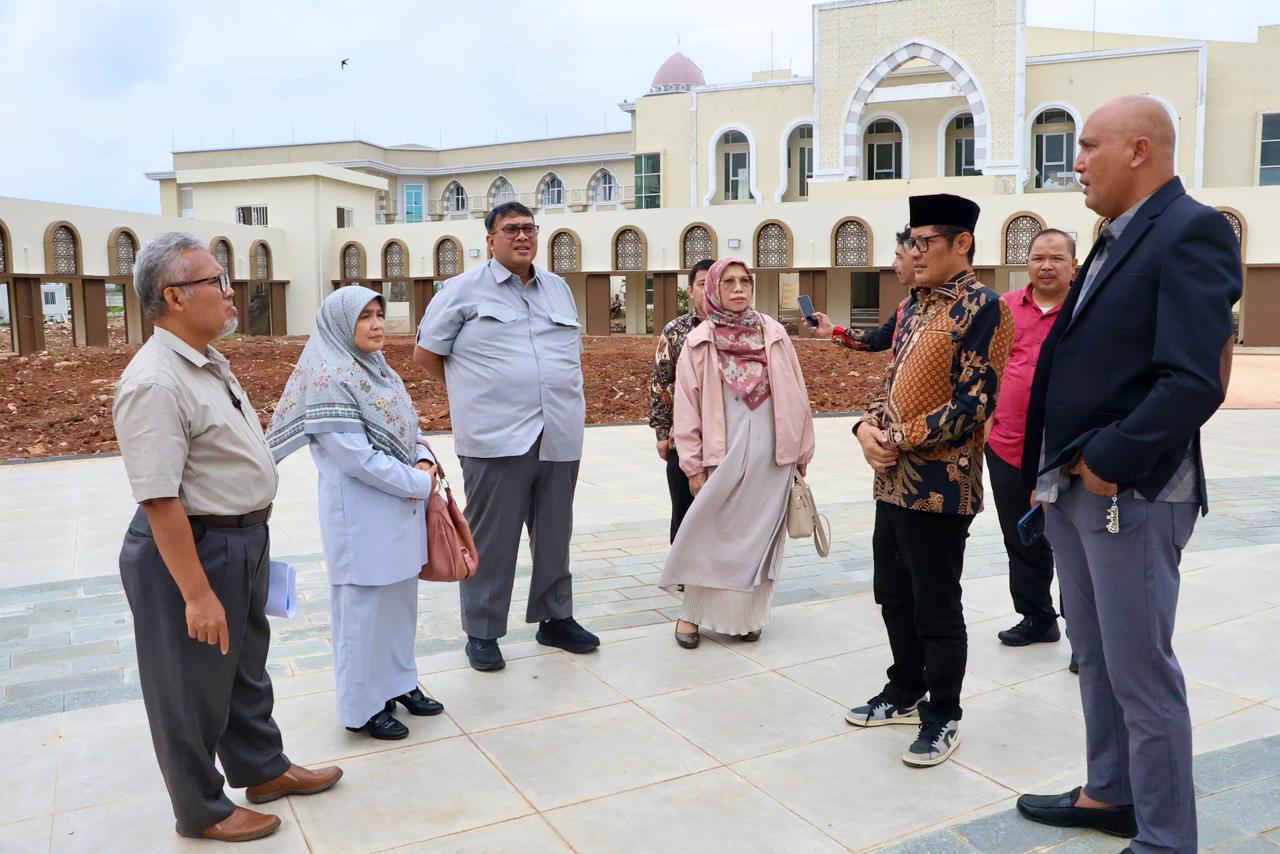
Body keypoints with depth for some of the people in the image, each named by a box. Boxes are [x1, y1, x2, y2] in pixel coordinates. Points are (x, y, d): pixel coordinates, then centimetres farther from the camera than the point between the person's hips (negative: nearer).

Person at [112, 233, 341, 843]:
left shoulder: (209, 363, 7)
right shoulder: (155, 383, -24)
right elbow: (159, 500, -27)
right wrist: (196, 593, -26)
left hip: (243, 541, 9)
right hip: (191, 549, -9)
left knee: (247, 666, 24)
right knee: (195, 684, 10)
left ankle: (263, 769, 44)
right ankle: (202, 812, 30)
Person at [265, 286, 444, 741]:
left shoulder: (381, 371, 11)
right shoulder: (329, 378, -15)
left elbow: (408, 428, 16)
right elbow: (355, 455, -21)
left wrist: (425, 461, -5)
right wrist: (417, 484, -15)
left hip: (402, 506, 8)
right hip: (360, 513, -8)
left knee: (400, 597, 17)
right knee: (364, 605, 2)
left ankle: (397, 682, 33)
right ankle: (363, 706, 16)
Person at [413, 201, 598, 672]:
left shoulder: (560, 288, 17)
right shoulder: (463, 290, 3)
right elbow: (425, 354, 6)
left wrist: (557, 391, 13)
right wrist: (475, 389, 10)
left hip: (560, 435, 5)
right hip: (496, 439, -4)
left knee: (555, 534, 13)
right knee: (492, 539, 1)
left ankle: (555, 619, 28)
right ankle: (482, 633, 14)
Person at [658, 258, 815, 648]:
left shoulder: (774, 333, 4)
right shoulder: (699, 343, -1)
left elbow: (795, 396, 7)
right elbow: (687, 408, -1)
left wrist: (801, 452, 8)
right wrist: (694, 465, -4)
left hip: (771, 455, 2)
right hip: (724, 454, -2)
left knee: (759, 535, 8)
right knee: (712, 535, 1)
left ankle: (746, 615, 20)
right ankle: (693, 613, 15)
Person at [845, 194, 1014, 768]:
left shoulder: (982, 307, -11)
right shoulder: (913, 307, 14)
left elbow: (974, 404, -18)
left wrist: (900, 440, -17)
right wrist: (868, 427, -3)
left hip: (941, 485, -8)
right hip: (893, 480, 8)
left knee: (936, 609, 3)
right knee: (893, 596, 17)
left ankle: (942, 718, 19)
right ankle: (905, 694, 35)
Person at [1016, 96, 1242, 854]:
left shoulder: (1191, 231, -14)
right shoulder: (1119, 239, 15)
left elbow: (1195, 381, -24)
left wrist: (1109, 465, -18)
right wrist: (1056, 466, 8)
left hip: (1130, 493, -9)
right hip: (1076, 486, 9)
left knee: (1141, 671, 2)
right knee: (1097, 656, 19)